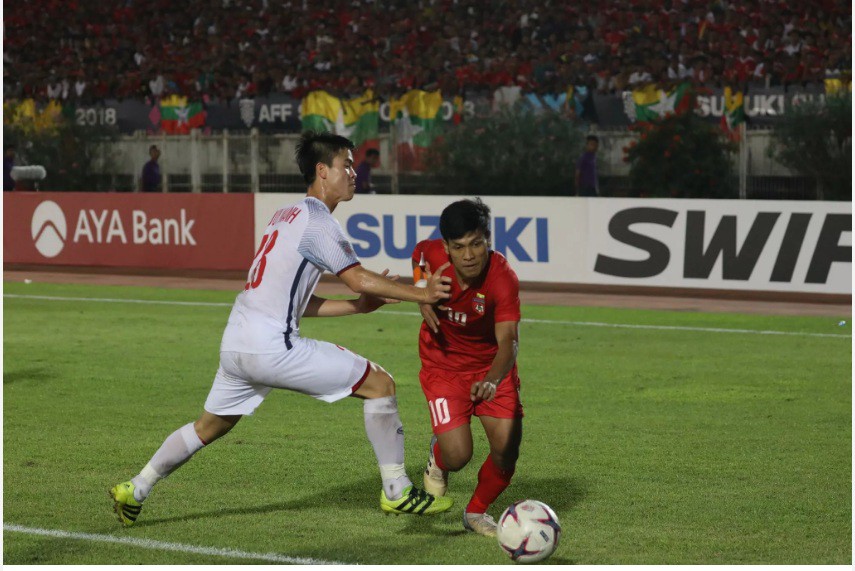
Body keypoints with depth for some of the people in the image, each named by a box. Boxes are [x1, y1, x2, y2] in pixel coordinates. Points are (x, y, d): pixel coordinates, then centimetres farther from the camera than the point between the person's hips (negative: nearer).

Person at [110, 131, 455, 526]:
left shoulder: (288, 215, 21)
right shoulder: (316, 220, -7)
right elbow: (360, 279, -15)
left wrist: (358, 306, 17)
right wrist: (422, 294, -11)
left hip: (236, 344, 9)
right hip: (273, 347, -9)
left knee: (209, 427, 26)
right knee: (379, 384, -3)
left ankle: (134, 491, 30)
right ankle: (397, 492, 1)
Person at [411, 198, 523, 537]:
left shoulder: (502, 277, -29)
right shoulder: (430, 253, -20)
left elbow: (508, 340, -39)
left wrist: (493, 380, -58)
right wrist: (422, 296, -8)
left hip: (492, 365, 0)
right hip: (443, 365, 0)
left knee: (507, 451, -11)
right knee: (458, 455, -16)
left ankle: (477, 511, 20)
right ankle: (438, 456, 24)